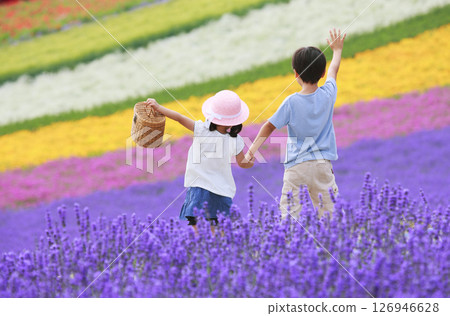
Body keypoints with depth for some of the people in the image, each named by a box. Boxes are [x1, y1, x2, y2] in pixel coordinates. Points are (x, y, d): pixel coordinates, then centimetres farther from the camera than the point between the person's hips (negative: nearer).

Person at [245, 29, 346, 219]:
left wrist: (252, 150, 0)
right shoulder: (327, 95, 0)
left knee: (289, 211, -3)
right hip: (322, 163, 3)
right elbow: (333, 71, 20)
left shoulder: (291, 102, -9)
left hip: (296, 164, -3)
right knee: (327, 211, 8)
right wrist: (337, 50, 38)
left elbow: (269, 127, -5)